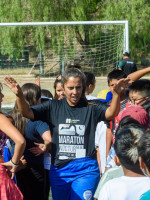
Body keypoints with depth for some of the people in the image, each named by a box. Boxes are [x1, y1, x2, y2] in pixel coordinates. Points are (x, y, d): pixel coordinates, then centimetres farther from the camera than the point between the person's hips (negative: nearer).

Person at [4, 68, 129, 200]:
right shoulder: (54, 107, 5)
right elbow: (27, 112, -2)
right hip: (59, 169, 3)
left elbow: (111, 113, -18)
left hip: (85, 170, -3)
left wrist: (116, 94, -39)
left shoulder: (91, 108, -1)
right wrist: (19, 95, -22)